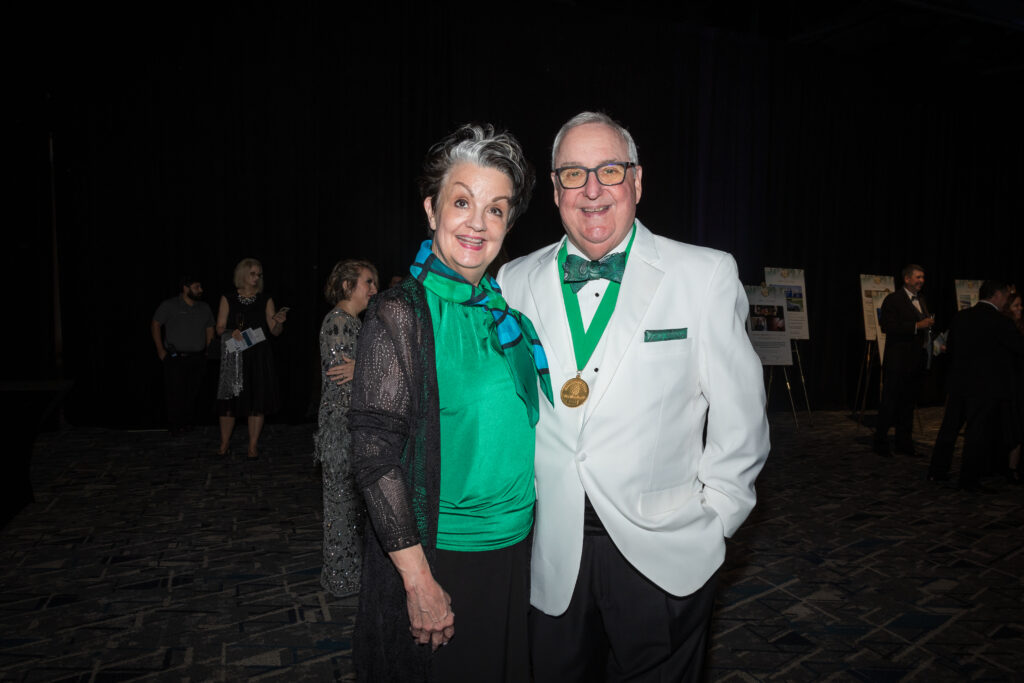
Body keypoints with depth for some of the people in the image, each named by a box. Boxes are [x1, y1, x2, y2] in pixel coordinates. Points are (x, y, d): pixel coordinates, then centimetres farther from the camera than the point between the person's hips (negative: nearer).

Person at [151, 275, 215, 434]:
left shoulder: (204, 308, 12)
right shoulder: (169, 306, 0)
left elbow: (210, 330, 19)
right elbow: (155, 325, 1)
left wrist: (208, 351, 12)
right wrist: (160, 350, -5)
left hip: (197, 359, 4)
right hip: (175, 358, -4)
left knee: (193, 393, 3)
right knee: (175, 393, -5)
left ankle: (188, 424, 14)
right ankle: (174, 427, 6)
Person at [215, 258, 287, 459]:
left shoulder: (266, 301, 6)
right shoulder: (228, 300, 6)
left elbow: (274, 331, 2)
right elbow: (220, 328, 4)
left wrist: (279, 323, -20)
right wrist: (232, 333, -17)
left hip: (259, 357, 0)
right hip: (234, 357, 0)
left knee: (257, 400, -1)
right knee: (229, 400, 3)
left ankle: (253, 446, 8)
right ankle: (225, 443, 20)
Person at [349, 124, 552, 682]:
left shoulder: (506, 309, 3)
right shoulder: (401, 313, -16)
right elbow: (376, 456, -18)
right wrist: (419, 580, -18)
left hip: (516, 548, 6)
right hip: (436, 555, -6)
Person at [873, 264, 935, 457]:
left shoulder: (921, 300, 18)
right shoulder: (893, 300, -8)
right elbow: (887, 327, -19)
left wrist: (929, 325, 9)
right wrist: (917, 326, -21)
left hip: (916, 361, 8)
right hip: (898, 361, -8)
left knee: (908, 403, 12)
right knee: (890, 402, -3)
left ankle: (904, 443, 19)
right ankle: (880, 442, 5)